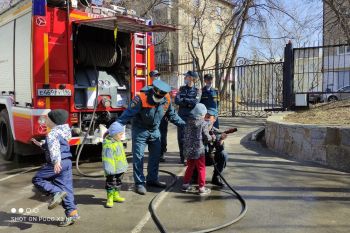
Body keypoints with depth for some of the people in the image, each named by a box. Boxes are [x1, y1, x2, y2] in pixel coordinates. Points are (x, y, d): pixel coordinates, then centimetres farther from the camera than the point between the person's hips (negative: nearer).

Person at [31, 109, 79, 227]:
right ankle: (72, 213, 11)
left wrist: (56, 161, -42)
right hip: (67, 162, 9)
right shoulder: (62, 132, 17)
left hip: (58, 163, -9)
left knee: (37, 179, 8)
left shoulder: (52, 134, -12)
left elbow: (54, 148, -30)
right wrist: (41, 144, 39)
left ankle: (57, 193, -13)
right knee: (66, 188, 11)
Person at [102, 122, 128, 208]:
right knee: (111, 183, 1)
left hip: (119, 169, 9)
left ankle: (116, 195, 35)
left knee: (118, 182, 20)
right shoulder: (108, 145, -23)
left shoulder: (119, 142, 8)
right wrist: (108, 169, -26)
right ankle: (110, 198, 12)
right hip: (112, 170, -9)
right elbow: (107, 158, -25)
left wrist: (124, 164, 24)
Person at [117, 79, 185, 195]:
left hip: (155, 131, 5)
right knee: (138, 157, -3)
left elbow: (172, 115, 6)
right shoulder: (141, 99, -26)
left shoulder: (166, 101, -9)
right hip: (140, 131, -5)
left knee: (155, 156, 12)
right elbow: (128, 114, -27)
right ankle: (139, 183, 8)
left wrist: (185, 125, 8)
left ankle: (152, 179, 27)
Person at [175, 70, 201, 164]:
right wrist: (189, 103, -13)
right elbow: (176, 101, -4)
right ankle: (182, 157, 18)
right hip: (181, 116, 3)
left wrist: (183, 99, -8)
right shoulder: (181, 89, 10)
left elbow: (196, 102, -15)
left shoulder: (197, 90, 3)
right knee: (181, 137, 5)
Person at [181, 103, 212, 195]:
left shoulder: (188, 121, 3)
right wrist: (212, 137, 10)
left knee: (190, 167, 21)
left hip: (188, 149, 6)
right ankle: (201, 187, 11)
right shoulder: (203, 123, -11)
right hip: (198, 150, -5)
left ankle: (185, 184, 27)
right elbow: (207, 138, -10)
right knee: (201, 169, 7)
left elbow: (184, 134, 10)